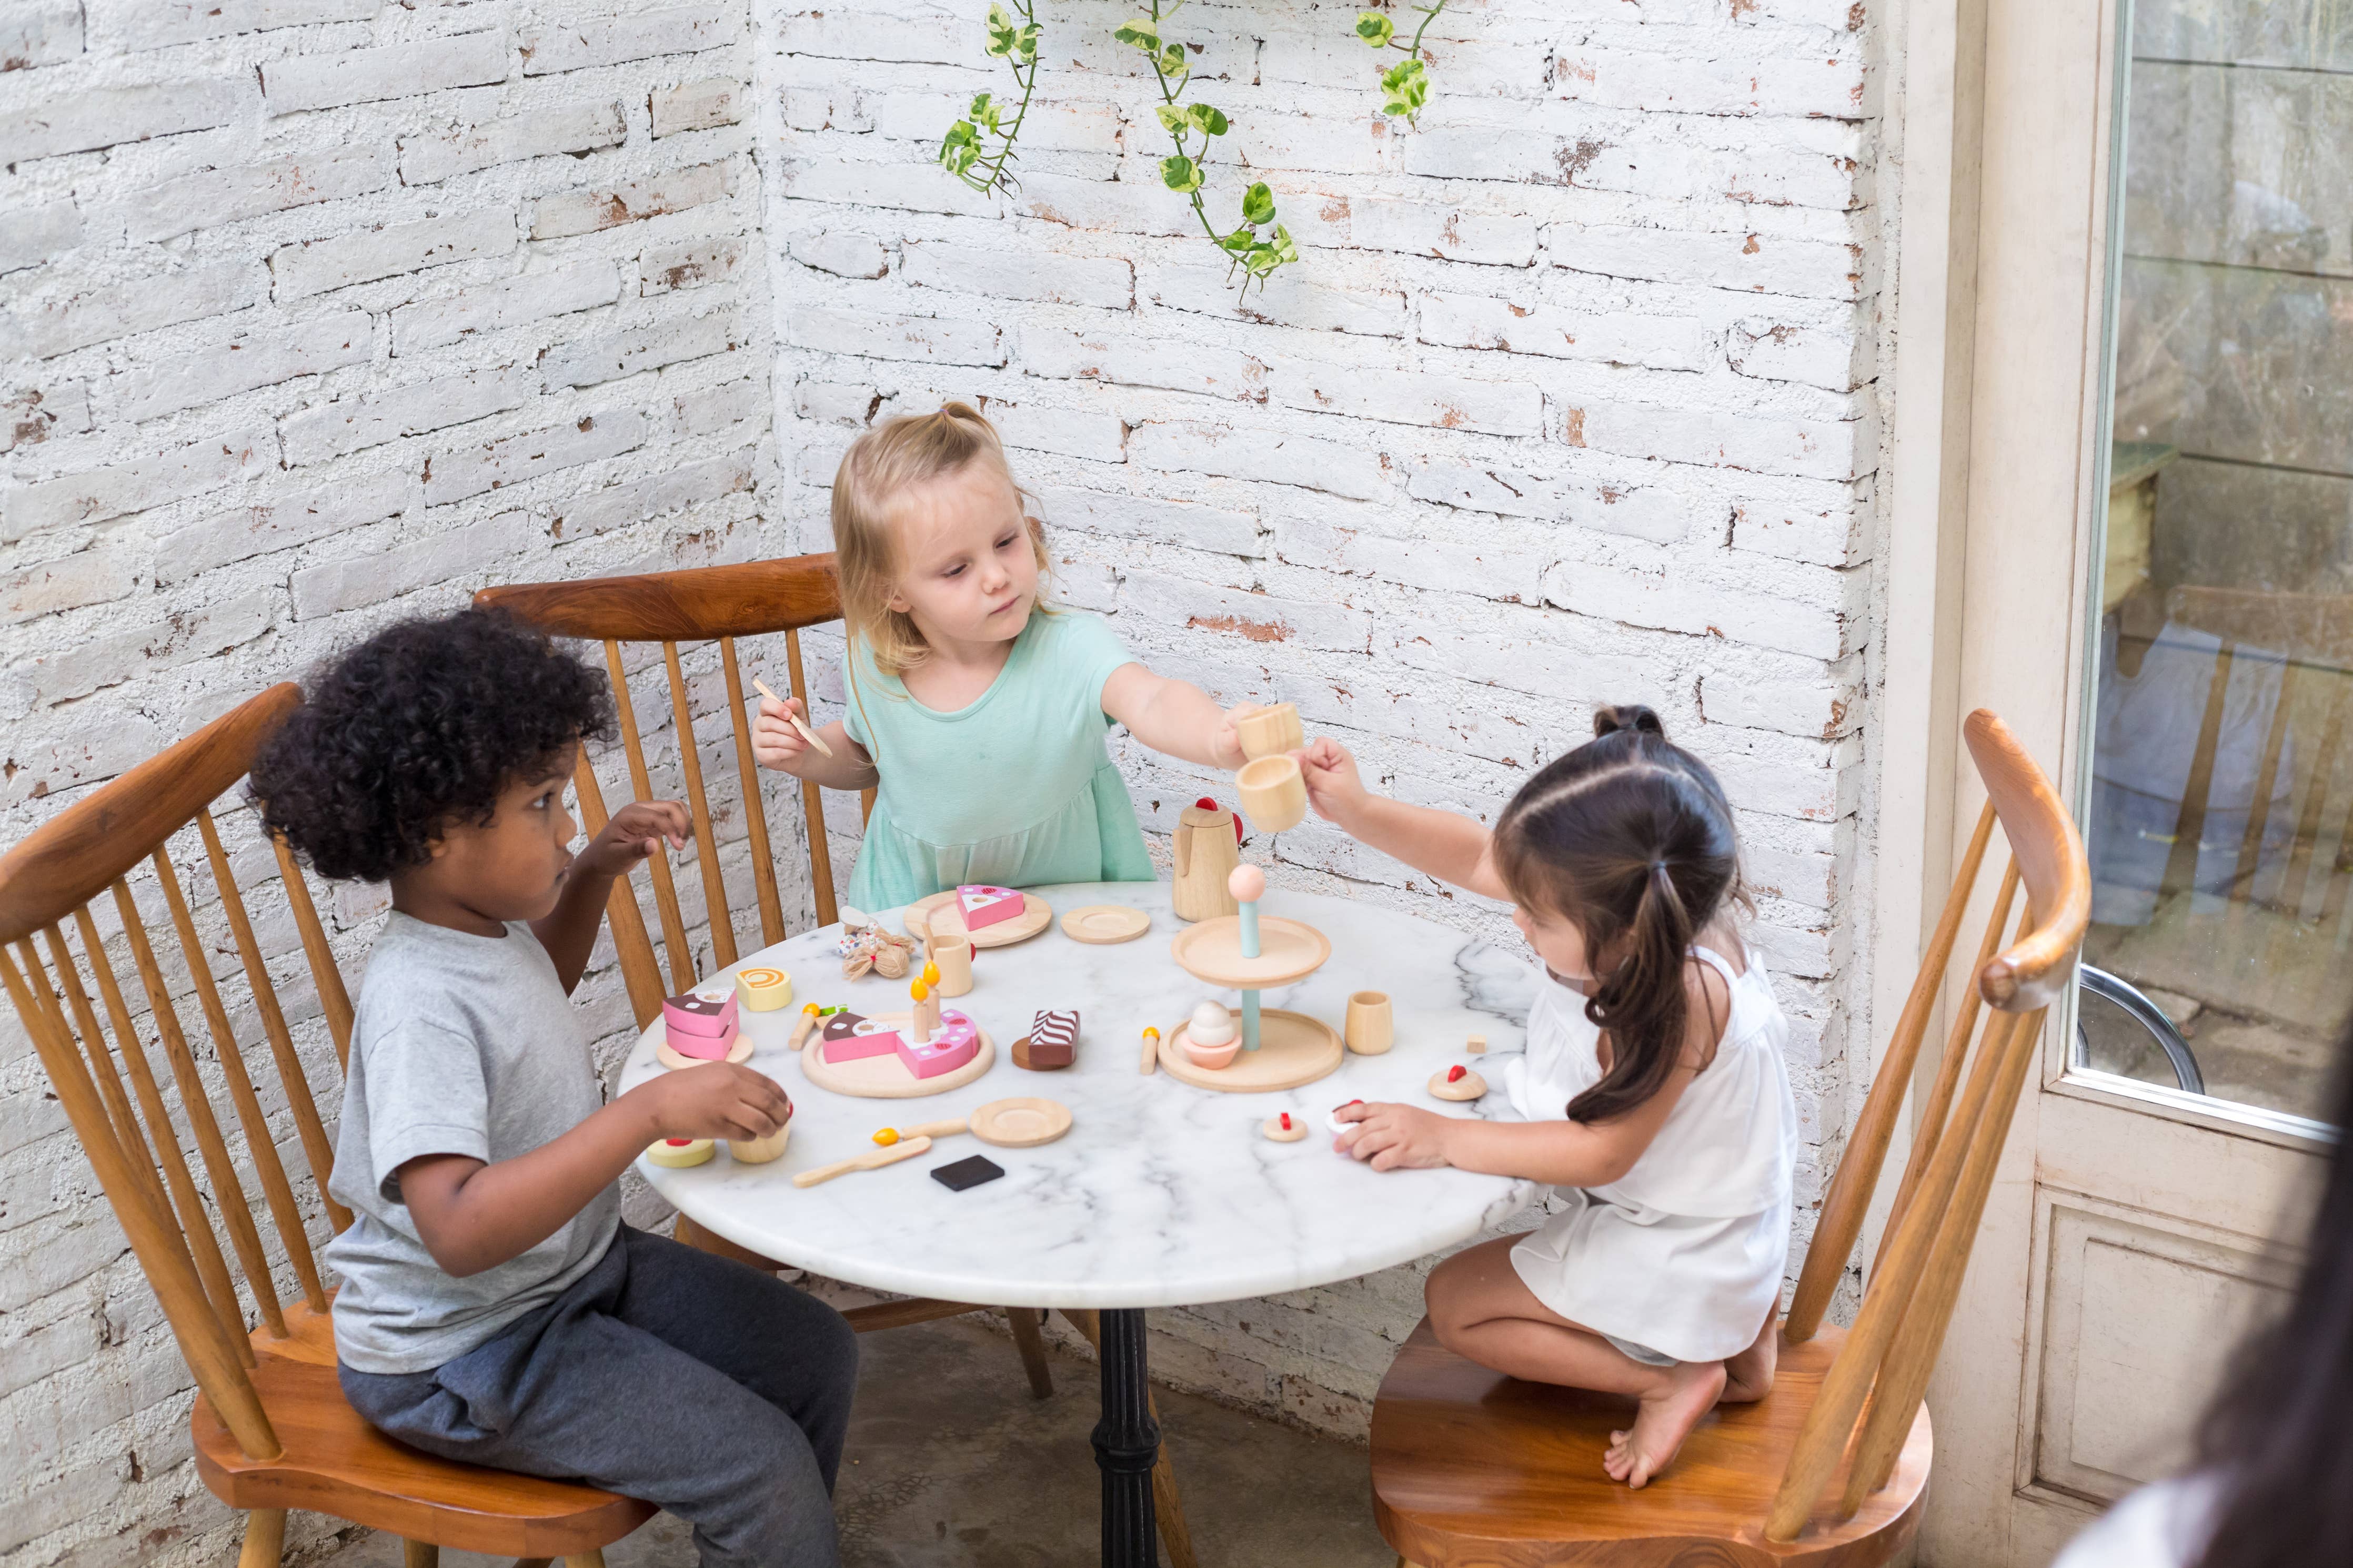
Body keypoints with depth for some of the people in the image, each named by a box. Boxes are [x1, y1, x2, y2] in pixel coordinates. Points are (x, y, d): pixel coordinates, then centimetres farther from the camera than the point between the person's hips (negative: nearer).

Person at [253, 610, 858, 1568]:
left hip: (578, 1267, 10)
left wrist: (597, 871, 9)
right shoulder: (418, 1003, -31)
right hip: (463, 1355, -10)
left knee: (815, 1356, 11)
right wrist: (651, 1112, -45)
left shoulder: (485, 924, -1)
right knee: (763, 1469, -15)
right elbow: (461, 1229, -42)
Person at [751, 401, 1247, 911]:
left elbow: (1152, 702, -40)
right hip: (916, 901, 2)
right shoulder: (872, 670, -7)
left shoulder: (1070, 651, -19)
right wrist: (805, 757, -4)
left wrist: (1222, 740, -61)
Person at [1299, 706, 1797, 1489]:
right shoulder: (1629, 906, -18)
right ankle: (1739, 1337, 28)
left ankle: (1670, 1379, 0)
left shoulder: (1679, 1001, -41)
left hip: (1673, 1260, -9)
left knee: (1456, 1301, 1)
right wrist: (1357, 811, -14)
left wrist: (1444, 1138, -31)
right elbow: (1478, 858, -6)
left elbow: (1601, 1153, -33)